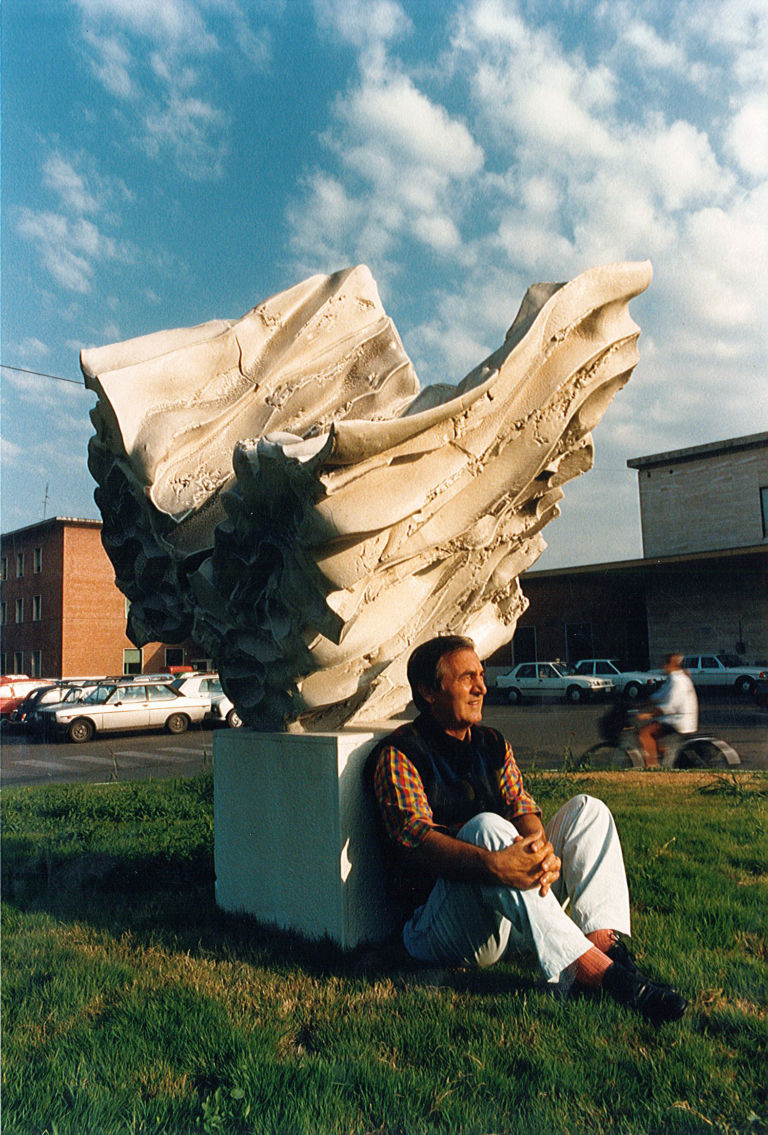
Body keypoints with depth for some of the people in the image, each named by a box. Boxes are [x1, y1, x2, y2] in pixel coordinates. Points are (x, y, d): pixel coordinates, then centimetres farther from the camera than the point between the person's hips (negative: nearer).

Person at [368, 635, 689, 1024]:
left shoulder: (492, 745, 15)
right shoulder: (398, 754, -7)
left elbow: (524, 811, 4)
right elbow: (415, 837, -22)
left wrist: (541, 847, -22)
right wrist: (493, 865, -39)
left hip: (507, 919, 7)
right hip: (435, 926, -6)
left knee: (586, 809, -4)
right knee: (487, 826, -33)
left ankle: (605, 944, -24)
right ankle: (592, 971, -39)